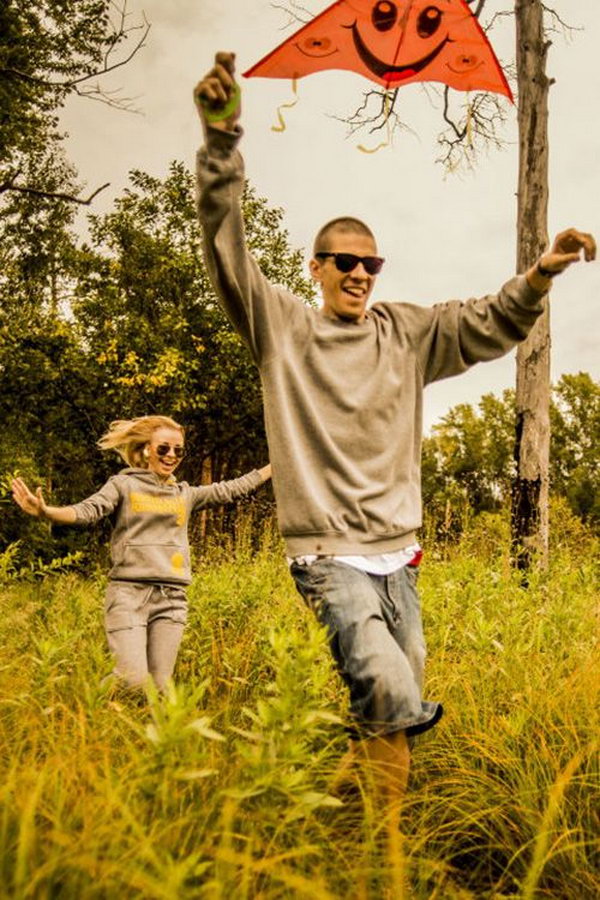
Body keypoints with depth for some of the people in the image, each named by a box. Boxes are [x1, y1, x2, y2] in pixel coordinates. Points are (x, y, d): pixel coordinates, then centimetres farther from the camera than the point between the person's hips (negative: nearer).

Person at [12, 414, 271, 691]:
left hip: (172, 598, 4)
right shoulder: (124, 485, 3)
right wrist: (45, 511, -31)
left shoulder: (186, 494, 17)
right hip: (129, 593, -4)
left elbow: (231, 489, 20)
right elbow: (86, 511, -11)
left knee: (160, 687, 3)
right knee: (134, 681, -12)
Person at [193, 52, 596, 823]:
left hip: (397, 553, 5)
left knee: (400, 705, 12)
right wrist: (221, 139, -21)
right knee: (392, 697, -20)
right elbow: (225, 246, -9)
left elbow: (488, 327, 10)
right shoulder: (283, 329, 0)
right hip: (330, 554, -5)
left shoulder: (406, 334, 11)